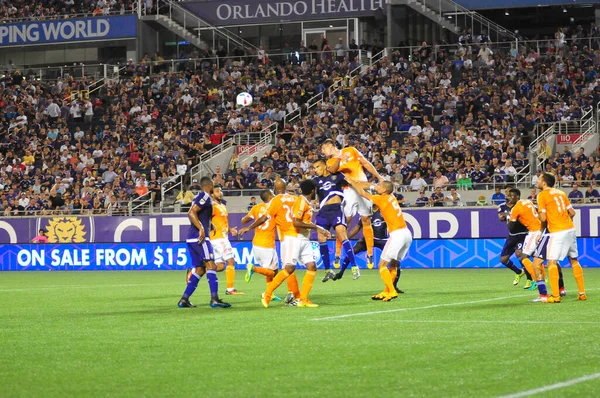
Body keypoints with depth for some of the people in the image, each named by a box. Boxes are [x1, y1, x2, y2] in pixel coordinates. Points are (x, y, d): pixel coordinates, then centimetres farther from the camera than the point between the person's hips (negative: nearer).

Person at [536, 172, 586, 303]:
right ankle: (582, 293, 16)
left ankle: (555, 295, -13)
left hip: (557, 232, -7)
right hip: (570, 229, 7)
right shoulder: (561, 193, 14)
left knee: (552, 262, -5)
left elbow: (543, 218, -10)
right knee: (574, 260, 15)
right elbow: (572, 213, 13)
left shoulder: (542, 195, -5)